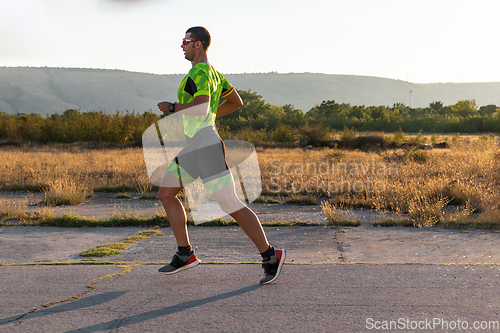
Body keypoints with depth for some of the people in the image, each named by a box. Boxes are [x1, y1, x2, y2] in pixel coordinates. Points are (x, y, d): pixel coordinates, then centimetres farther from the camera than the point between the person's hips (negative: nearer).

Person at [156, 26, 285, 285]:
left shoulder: (200, 72, -12)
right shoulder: (212, 72, 19)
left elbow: (202, 106, -28)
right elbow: (236, 101, 25)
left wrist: (173, 108, -13)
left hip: (205, 145, -11)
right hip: (192, 147, 11)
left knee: (230, 204, -9)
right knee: (166, 194, 11)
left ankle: (270, 255, 1)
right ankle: (185, 254, 16)